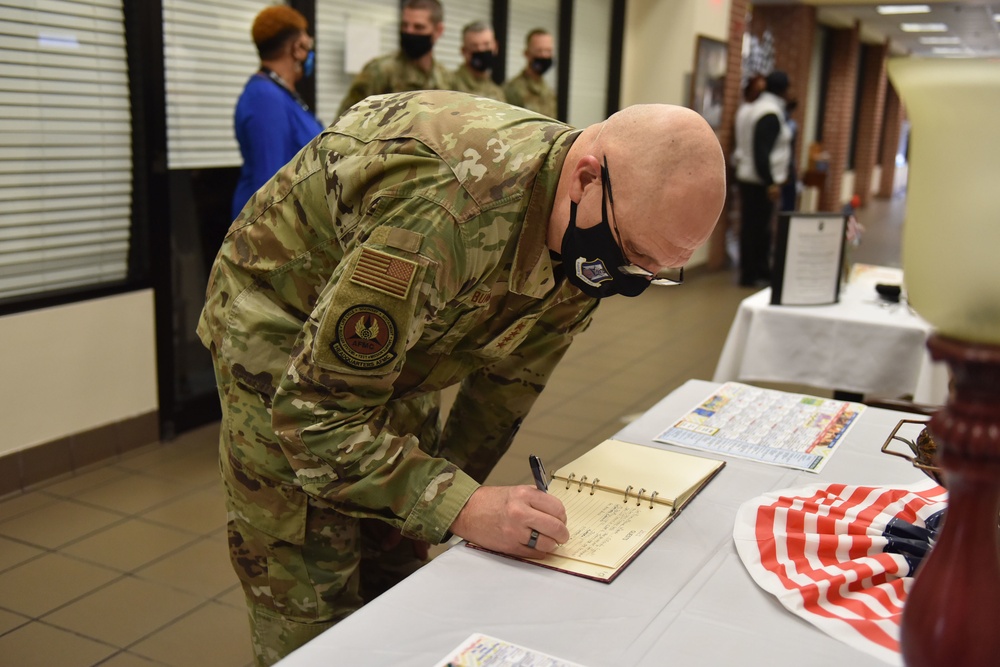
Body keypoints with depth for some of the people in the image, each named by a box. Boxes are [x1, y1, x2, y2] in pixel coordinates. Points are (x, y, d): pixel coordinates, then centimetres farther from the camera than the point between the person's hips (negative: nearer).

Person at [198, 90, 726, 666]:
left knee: (396, 574, 12)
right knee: (313, 616, -5)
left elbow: (511, 372, 0)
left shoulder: (591, 244, -14)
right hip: (283, 340, -6)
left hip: (397, 351, 7)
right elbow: (315, 409, -35)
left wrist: (453, 486, 3)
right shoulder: (444, 214, -41)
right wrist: (461, 507, -40)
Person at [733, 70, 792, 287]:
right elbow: (762, 151, -23)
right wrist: (770, 182, -25)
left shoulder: (751, 109, 13)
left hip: (747, 177, 10)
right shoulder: (771, 113, -16)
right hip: (761, 181, -10)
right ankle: (750, 275, 0)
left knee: (752, 226, 13)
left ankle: (760, 271, 23)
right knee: (757, 227, -4)